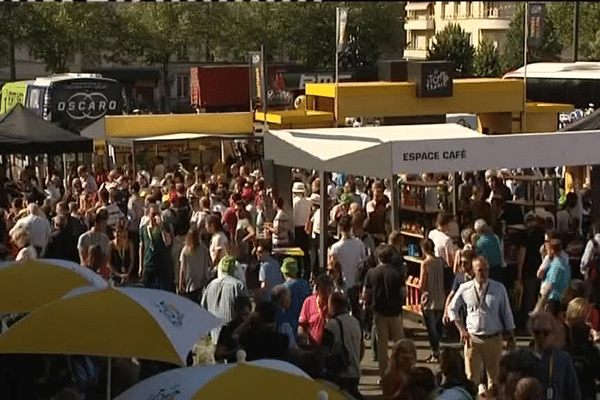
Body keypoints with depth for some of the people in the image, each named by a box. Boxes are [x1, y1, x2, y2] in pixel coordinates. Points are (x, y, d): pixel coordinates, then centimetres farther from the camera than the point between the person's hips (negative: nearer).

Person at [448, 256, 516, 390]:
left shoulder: (499, 288, -2)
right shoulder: (465, 289, -2)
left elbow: (506, 313, 6)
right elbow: (452, 309, 11)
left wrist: (511, 336, 7)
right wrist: (462, 330, 3)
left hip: (494, 339, 0)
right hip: (472, 338, 0)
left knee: (494, 376, 8)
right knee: (471, 376, 0)